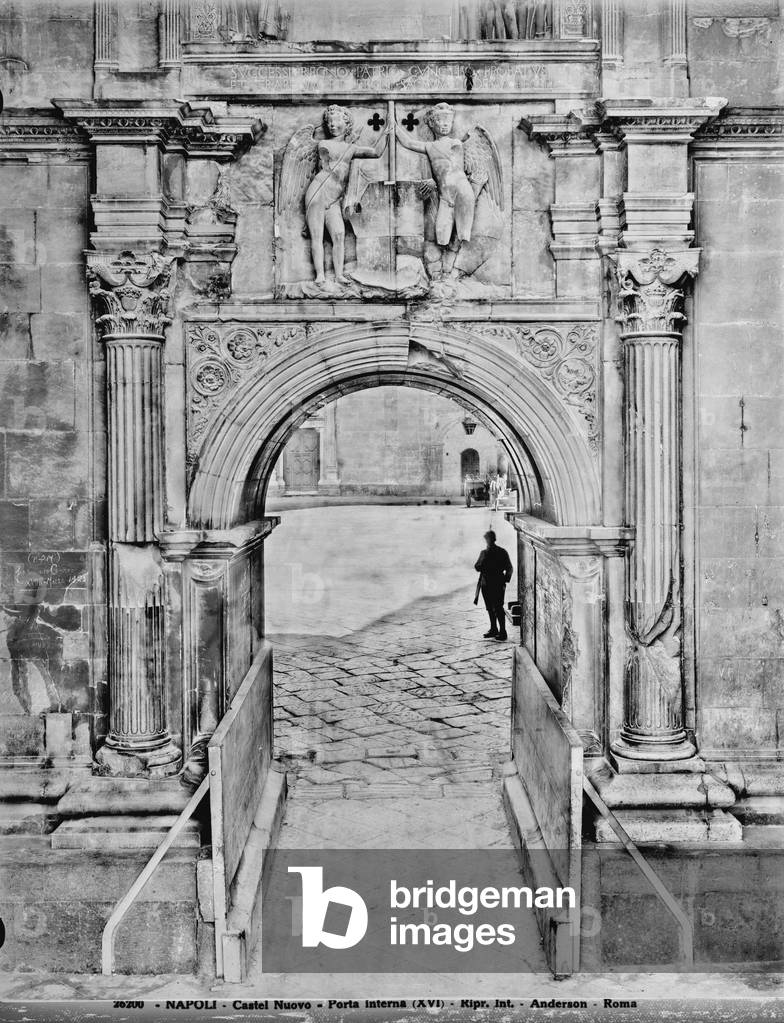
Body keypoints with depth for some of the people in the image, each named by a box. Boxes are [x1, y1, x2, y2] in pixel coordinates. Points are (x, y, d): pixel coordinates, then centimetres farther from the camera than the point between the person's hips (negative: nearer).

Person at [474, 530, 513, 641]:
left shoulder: (502, 552, -2)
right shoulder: (484, 553, 13)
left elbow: (509, 569, 0)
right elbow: (477, 567, 8)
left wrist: (504, 581, -6)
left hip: (498, 586, -5)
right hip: (486, 585, 5)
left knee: (498, 608, -8)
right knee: (490, 608, 12)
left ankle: (502, 632, -4)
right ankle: (493, 629, 22)